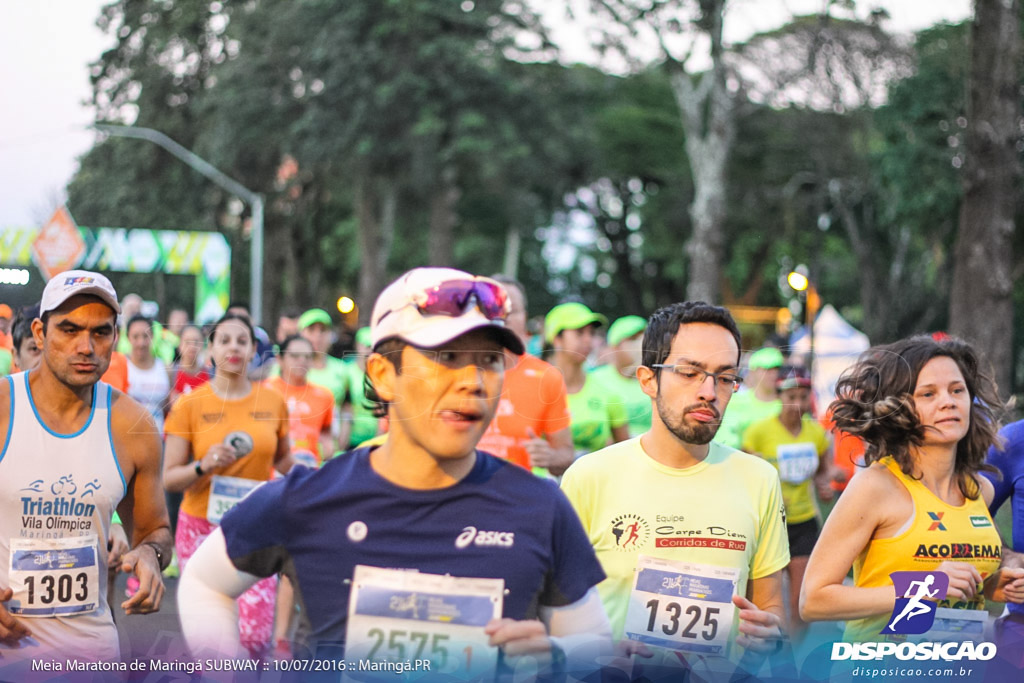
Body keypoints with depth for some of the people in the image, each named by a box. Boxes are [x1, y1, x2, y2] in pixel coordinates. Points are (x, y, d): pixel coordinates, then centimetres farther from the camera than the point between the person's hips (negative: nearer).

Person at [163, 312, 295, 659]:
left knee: (255, 636, -10)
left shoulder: (273, 402, 3)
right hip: (202, 526, -1)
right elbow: (168, 479, -5)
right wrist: (204, 465, -22)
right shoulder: (189, 404, -4)